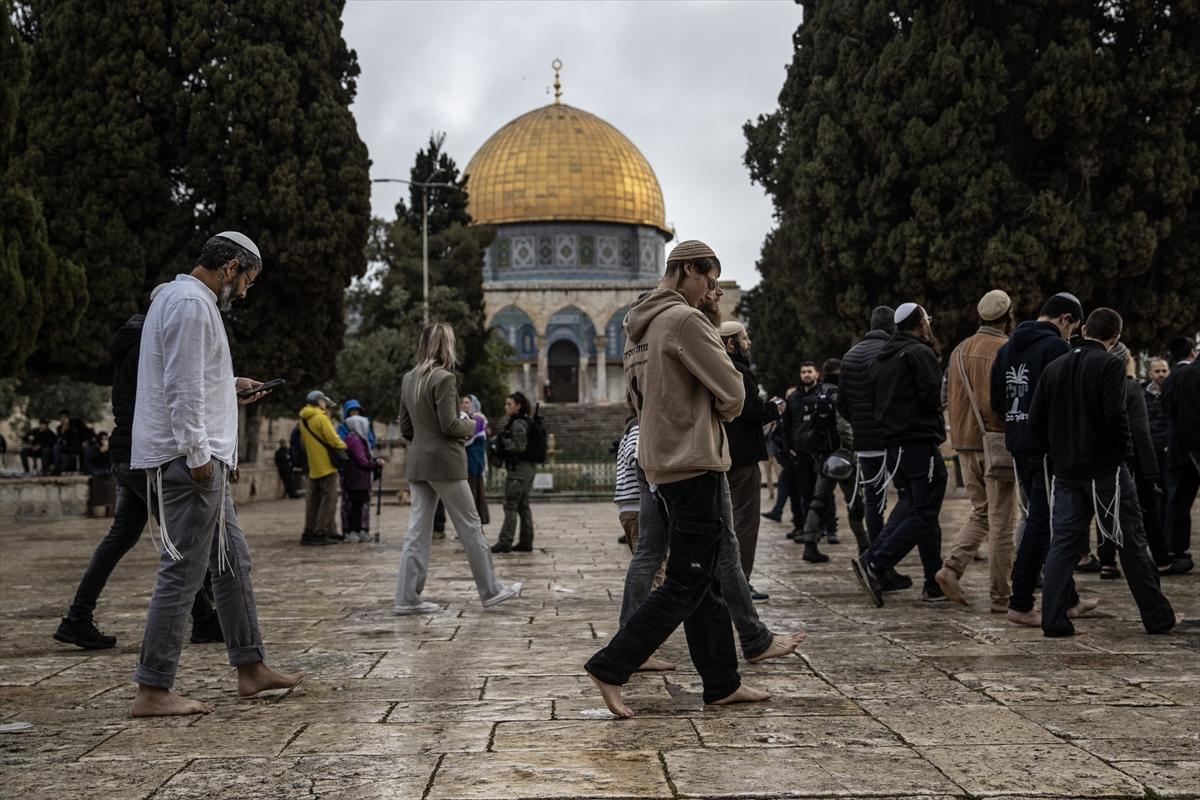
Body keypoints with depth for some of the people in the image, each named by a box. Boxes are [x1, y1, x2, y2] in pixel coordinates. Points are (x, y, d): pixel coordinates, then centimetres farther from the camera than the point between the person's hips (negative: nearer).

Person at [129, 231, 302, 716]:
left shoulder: (185, 299, 20)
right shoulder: (191, 304, -13)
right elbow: (183, 389, -20)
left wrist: (230, 388, 19)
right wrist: (197, 454, -21)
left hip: (202, 460, 11)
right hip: (188, 459, -11)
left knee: (232, 561, 16)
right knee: (182, 572, -8)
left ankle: (251, 668, 24)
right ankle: (153, 692, -5)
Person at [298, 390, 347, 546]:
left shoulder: (303, 420, 14)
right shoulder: (320, 418, -13)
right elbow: (333, 439, -16)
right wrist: (343, 445, 3)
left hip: (313, 467, 8)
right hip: (325, 464, -8)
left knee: (314, 499, 12)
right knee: (329, 498, -5)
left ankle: (309, 533, 12)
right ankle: (321, 533, -9)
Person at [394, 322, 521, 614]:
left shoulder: (409, 379, 10)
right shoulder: (443, 378, -14)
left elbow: (405, 428, 14)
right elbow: (449, 425, -17)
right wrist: (471, 426, 1)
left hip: (418, 463, 7)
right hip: (445, 462, -7)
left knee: (418, 530, 7)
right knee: (470, 526, 3)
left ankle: (407, 598, 5)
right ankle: (490, 590, 10)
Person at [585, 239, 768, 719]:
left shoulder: (638, 324, 13)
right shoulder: (685, 320, -16)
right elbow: (732, 393, -15)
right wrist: (723, 412, 8)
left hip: (661, 460, 10)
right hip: (693, 461, -10)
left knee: (704, 577, 14)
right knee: (687, 583, -4)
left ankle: (722, 684, 20)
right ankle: (611, 667, -6)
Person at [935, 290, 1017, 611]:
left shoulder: (960, 350, 10)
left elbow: (949, 399, 14)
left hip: (965, 443, 7)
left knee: (980, 513, 18)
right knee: (1001, 521, 0)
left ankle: (952, 568, -1)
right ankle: (1001, 596, 4)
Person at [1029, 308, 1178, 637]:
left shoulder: (1054, 367, 8)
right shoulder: (1109, 365, -10)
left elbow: (1035, 420, 6)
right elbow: (1115, 414, -20)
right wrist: (1125, 443, -2)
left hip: (1066, 471, 5)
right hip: (1106, 469, -5)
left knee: (1063, 542, 5)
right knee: (1131, 543, 5)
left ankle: (1054, 620, -1)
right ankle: (1158, 618, 14)